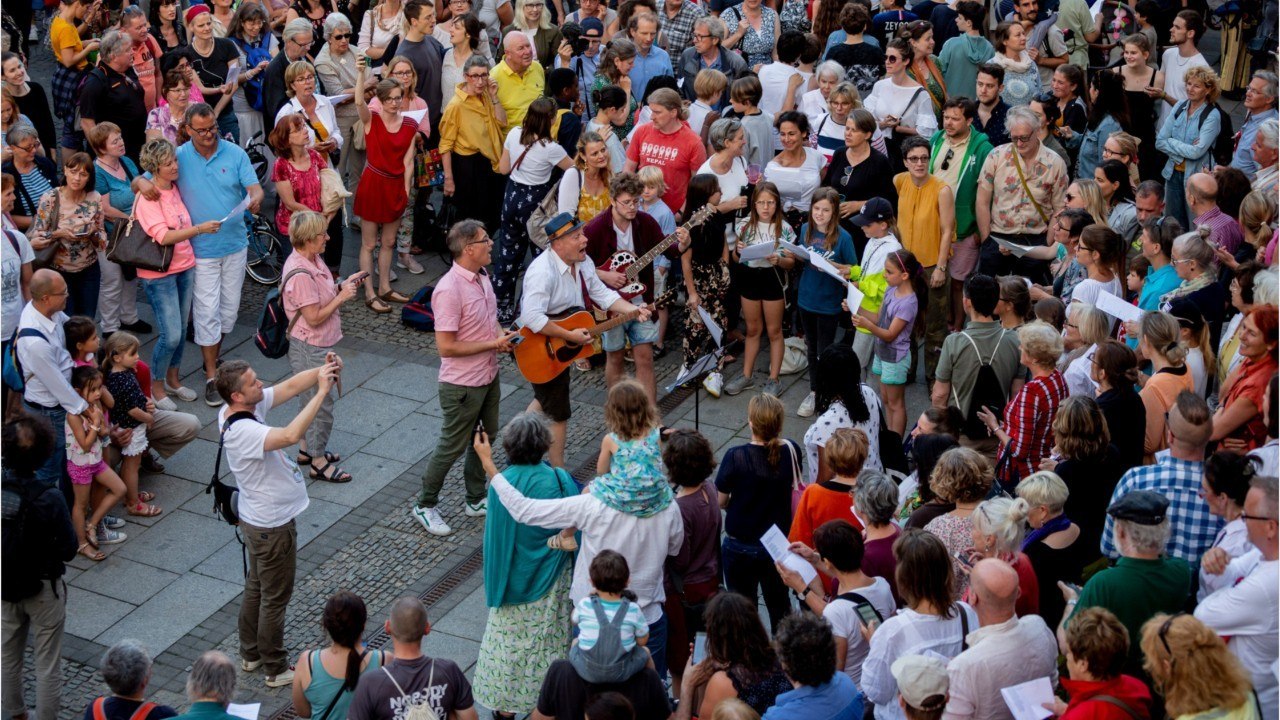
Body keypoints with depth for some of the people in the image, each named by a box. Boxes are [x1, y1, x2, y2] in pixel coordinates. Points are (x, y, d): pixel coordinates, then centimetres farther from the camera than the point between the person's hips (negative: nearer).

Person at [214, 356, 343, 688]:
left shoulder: (246, 407, -6)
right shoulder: (243, 431, -34)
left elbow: (290, 386, -5)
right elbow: (291, 435, -50)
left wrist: (322, 371, -23)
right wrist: (322, 391, -44)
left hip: (257, 519, 10)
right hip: (272, 525, -10)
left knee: (255, 587, 24)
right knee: (275, 598, 7)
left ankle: (251, 654, 40)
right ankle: (276, 669, 23)